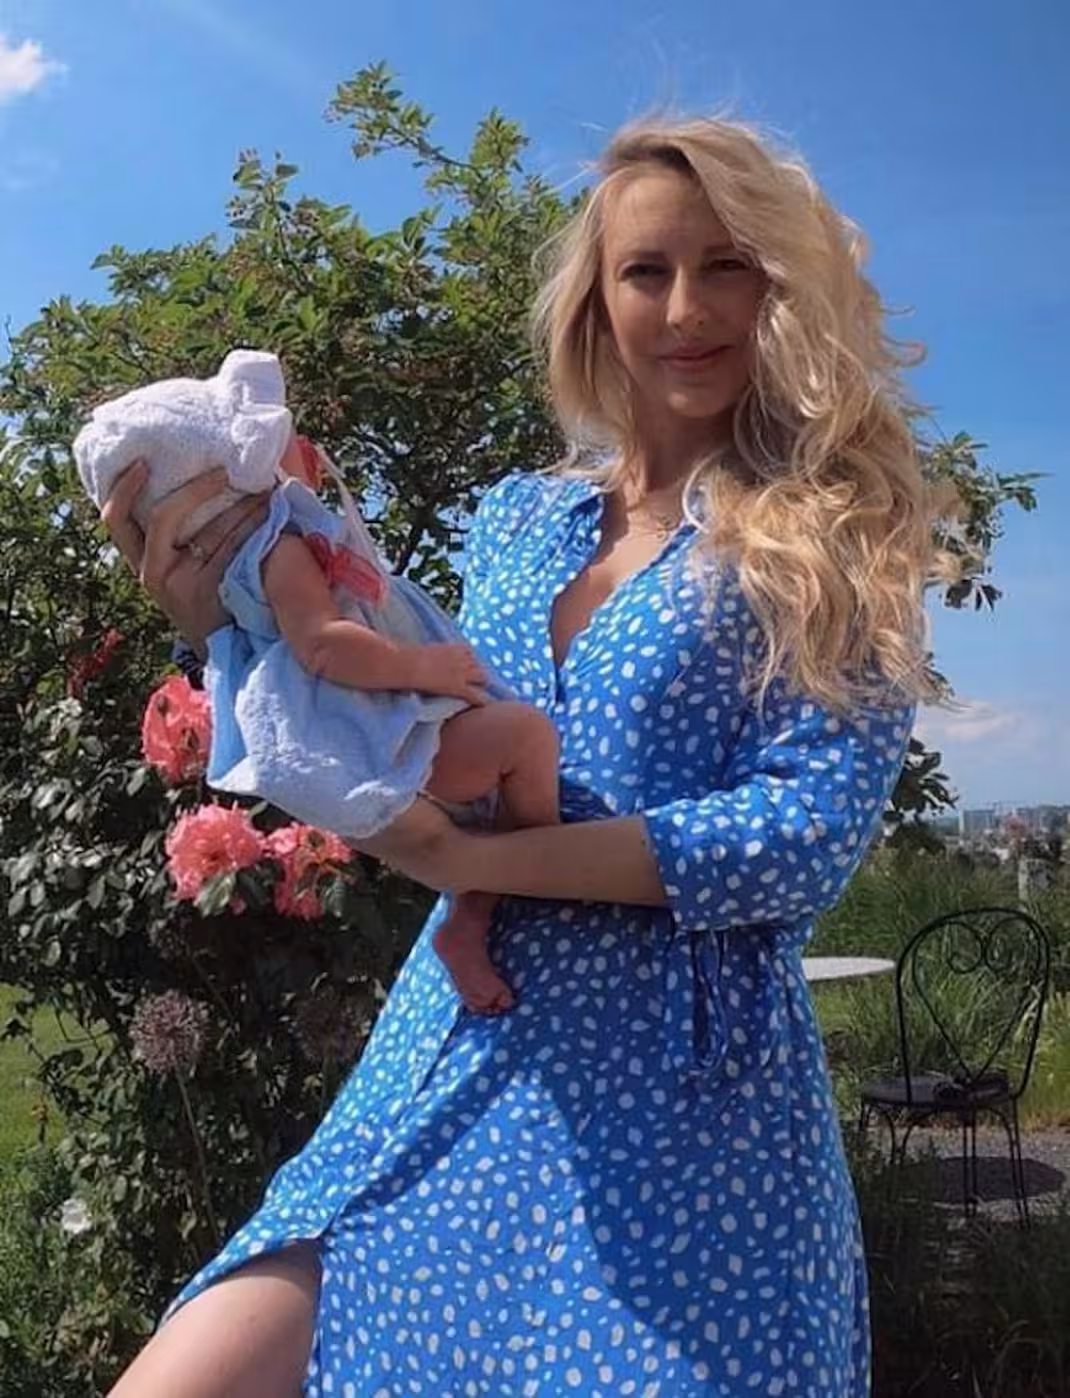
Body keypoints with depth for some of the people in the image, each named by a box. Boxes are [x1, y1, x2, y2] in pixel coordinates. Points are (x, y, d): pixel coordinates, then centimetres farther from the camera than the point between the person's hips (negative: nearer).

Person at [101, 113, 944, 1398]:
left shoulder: (829, 535, -1)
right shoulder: (518, 516, 11)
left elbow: (811, 835, -12)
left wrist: (472, 858, -17)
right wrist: (232, 624, 0)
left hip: (684, 1097, -3)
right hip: (448, 1062, 4)